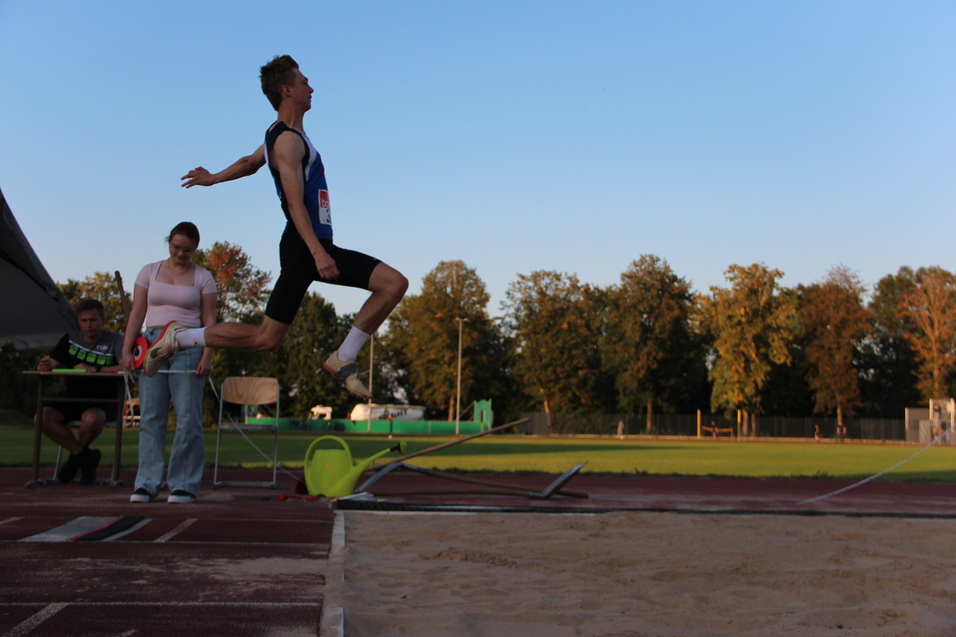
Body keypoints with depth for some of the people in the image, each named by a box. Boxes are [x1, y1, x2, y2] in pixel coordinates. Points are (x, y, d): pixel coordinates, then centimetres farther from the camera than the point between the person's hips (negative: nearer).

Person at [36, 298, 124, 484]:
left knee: (91, 419, -37)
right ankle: (85, 456, -8)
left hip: (103, 401, -4)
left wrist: (95, 370, -29)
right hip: (73, 399, 4)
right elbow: (52, 365, 3)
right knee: (42, 418, -23)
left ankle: (76, 457, -3)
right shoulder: (70, 339, 9)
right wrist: (44, 366, -23)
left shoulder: (114, 340, -5)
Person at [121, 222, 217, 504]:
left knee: (188, 417, -4)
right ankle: (147, 483, 4)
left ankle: (184, 485, 2)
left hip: (187, 346, -2)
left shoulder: (203, 277, 6)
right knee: (150, 416, 1)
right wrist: (127, 349, 0)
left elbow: (209, 319, 2)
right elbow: (137, 312, 9)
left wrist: (207, 356, -10)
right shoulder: (149, 271, 12)